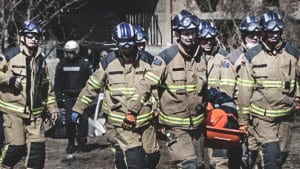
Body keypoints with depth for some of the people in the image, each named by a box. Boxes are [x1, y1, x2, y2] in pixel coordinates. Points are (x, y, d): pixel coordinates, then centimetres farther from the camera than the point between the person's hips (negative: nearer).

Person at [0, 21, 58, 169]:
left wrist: (51, 107, 15)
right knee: (17, 146, -8)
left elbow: (46, 85, 18)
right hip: (13, 109, -5)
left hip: (35, 111, 5)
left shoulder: (41, 59, 12)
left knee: (37, 146, 1)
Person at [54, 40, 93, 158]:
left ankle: (81, 141, 4)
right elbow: (57, 83, 13)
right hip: (68, 97, 3)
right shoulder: (62, 64, 8)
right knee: (69, 120, -2)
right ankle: (71, 143, 9)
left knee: (83, 119, -9)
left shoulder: (85, 63, -3)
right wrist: (59, 98, 7)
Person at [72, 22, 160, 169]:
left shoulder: (147, 60, -1)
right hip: (122, 123, -2)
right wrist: (78, 108, 9)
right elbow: (92, 87, 6)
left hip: (145, 120, 3)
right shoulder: (109, 62, -4)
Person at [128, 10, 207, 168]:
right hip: (175, 124, -6)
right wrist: (133, 111, -20)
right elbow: (146, 84, -16)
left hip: (196, 123, 6)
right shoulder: (166, 57, -14)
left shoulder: (201, 57, 3)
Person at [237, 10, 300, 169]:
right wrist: (243, 119, -2)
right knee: (272, 154, -17)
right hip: (262, 115, -4)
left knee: (281, 155, 14)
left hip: (285, 114, 4)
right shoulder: (252, 56, -7)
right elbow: (244, 89, -4)